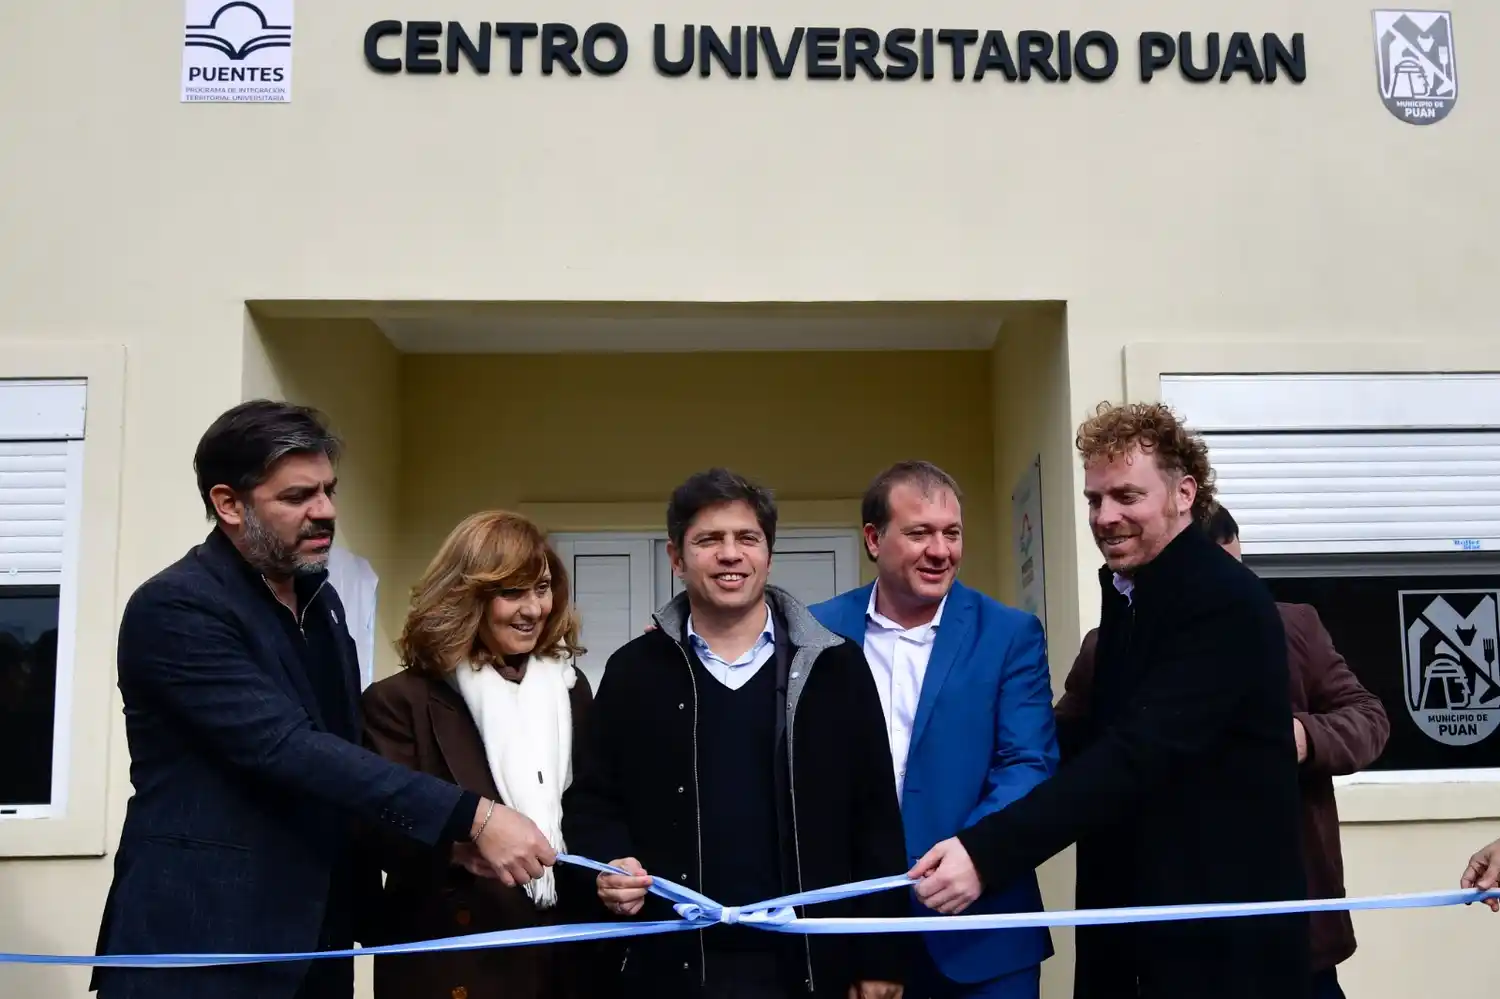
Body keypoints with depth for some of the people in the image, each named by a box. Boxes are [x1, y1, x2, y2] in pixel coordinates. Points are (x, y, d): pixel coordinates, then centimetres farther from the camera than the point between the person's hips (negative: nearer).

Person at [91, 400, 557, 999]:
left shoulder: (320, 599, 10)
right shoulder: (174, 608, -16)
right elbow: (289, 750, -26)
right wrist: (473, 818, -29)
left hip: (316, 940, 7)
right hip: (203, 945, -7)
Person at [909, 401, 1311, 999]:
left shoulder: (1224, 601, -18)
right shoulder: (1129, 592, 10)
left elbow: (1138, 751, -29)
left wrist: (986, 852, -36)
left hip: (1220, 933, -7)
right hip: (1137, 919, 8)